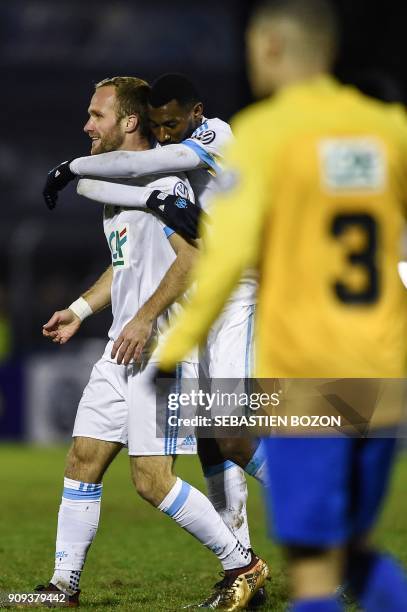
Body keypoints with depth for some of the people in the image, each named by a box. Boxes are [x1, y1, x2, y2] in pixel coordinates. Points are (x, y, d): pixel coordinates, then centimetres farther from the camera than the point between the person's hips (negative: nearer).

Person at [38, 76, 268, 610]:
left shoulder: (160, 180, -12)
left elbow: (192, 255, -21)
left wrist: (144, 319, -24)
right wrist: (80, 310, 23)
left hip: (162, 347, -10)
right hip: (121, 349, 10)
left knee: (152, 479, -12)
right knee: (82, 462, 6)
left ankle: (242, 566, 2)